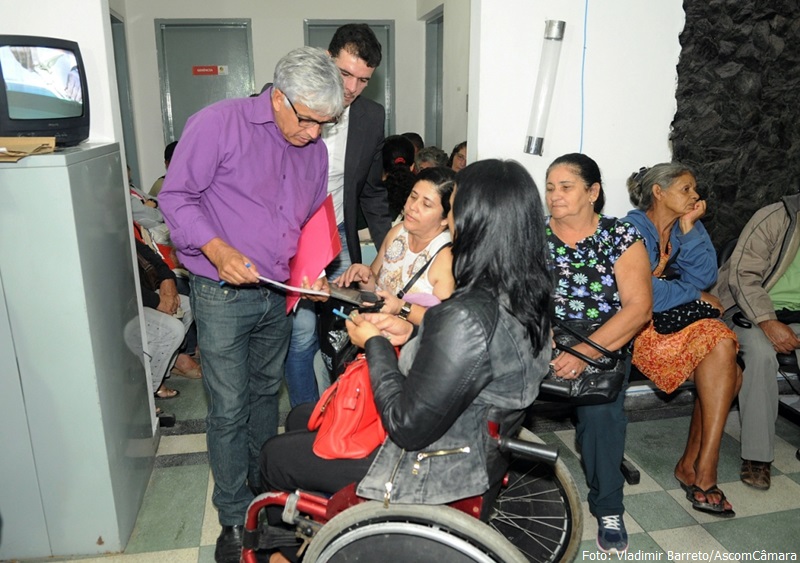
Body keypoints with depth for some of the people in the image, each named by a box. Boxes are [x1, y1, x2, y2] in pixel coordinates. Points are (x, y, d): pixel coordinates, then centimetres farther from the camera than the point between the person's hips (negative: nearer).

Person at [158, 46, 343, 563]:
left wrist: (314, 270, 2)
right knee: (230, 410, 1)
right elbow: (176, 197, -11)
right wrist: (218, 250, -26)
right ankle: (235, 517, 18)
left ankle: (263, 486, 39)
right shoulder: (219, 123, -12)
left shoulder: (315, 151, 7)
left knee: (267, 393, 19)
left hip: (279, 293, 6)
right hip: (223, 293, -6)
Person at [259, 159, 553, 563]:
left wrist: (375, 344, -17)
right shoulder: (525, 296, -7)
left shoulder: (467, 317, -36)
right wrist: (411, 333, -2)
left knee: (276, 455, 11)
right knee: (301, 417, 21)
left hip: (432, 471, -9)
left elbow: (408, 426, -28)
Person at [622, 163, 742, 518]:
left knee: (729, 373, -18)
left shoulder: (688, 225, 12)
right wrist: (695, 294, -5)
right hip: (637, 327, -7)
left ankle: (692, 464, -5)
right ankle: (703, 471, -17)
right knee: (721, 345, -25)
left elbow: (704, 277, -1)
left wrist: (690, 228, -8)